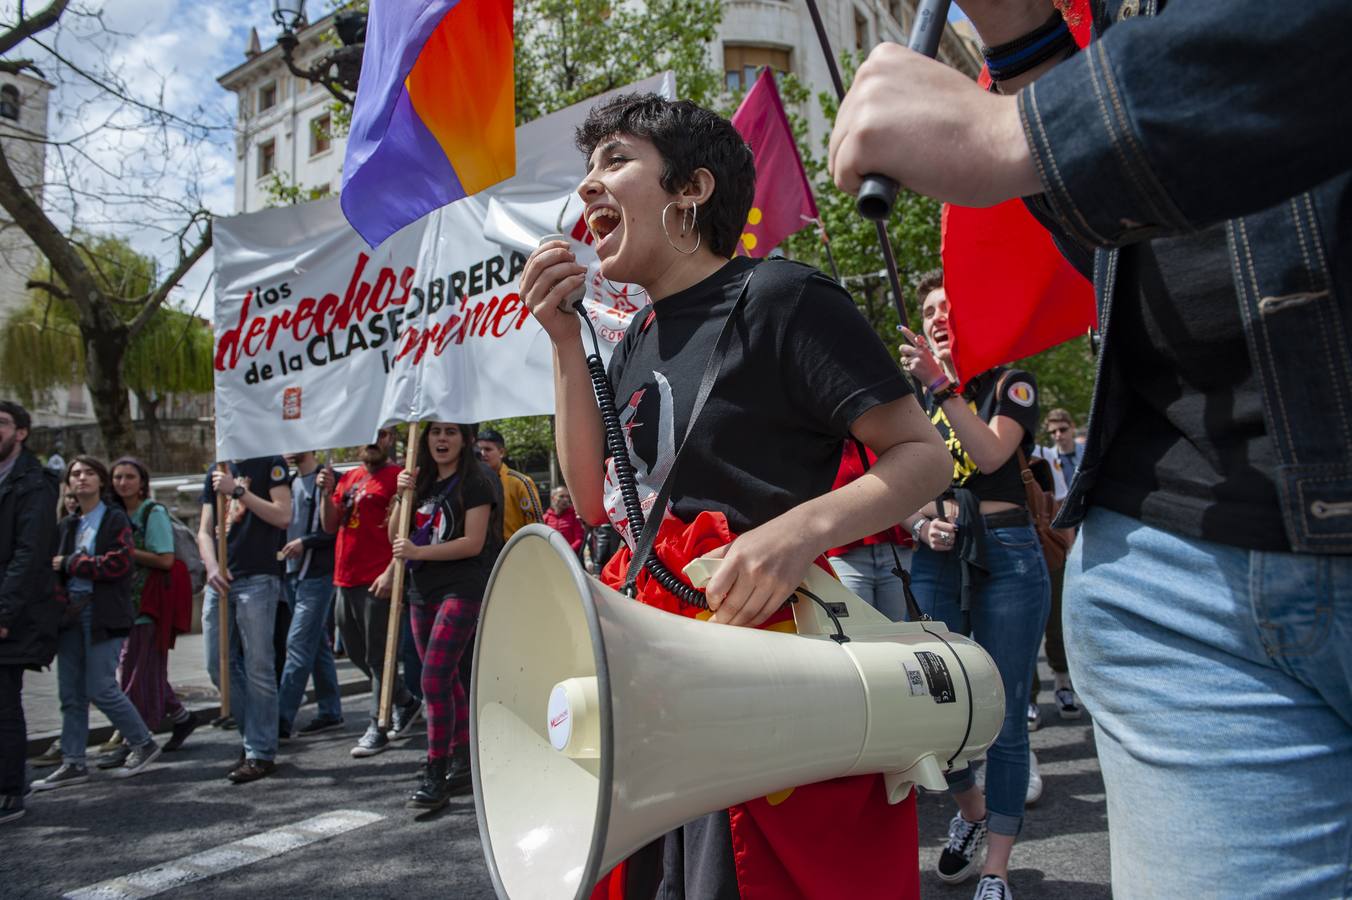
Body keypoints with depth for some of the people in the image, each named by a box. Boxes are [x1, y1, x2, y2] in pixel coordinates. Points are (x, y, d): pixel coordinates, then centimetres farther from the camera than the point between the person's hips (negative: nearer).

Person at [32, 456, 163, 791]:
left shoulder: (115, 519, -2)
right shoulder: (67, 525, 16)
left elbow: (117, 564, -13)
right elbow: (56, 567, 12)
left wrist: (69, 564, -9)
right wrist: (58, 592, -7)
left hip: (103, 614, -6)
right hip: (71, 612, 6)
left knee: (101, 689, -7)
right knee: (71, 692, 7)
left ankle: (144, 744, 10)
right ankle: (73, 763, 16)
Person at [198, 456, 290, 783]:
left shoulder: (270, 464, 1)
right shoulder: (217, 473, 17)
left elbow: (283, 516, -11)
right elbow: (204, 531, 13)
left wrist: (237, 490, -14)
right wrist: (212, 567, -4)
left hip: (257, 579, -6)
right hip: (220, 579, 7)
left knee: (258, 668, -3)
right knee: (218, 665, 8)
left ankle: (260, 753, 5)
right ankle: (254, 734, 22)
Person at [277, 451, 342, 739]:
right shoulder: (290, 483, 16)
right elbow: (280, 521, 24)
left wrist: (305, 542, -16)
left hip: (317, 574, -8)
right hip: (293, 573, 8)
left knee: (298, 645, -9)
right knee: (317, 644, 13)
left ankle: (281, 720, -7)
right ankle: (330, 712, 20)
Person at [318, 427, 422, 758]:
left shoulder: (397, 477, -6)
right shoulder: (348, 478, 17)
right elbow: (331, 526, 16)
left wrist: (391, 572, -20)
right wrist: (327, 492, 0)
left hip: (378, 582, -8)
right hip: (346, 579, 8)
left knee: (378, 656, -1)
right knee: (356, 653, 16)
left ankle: (378, 728, 11)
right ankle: (406, 703, 32)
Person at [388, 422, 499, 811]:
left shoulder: (474, 482, -6)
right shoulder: (424, 481, 14)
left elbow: (473, 542, -15)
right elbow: (396, 538, 11)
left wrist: (419, 552, -20)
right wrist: (403, 496, -3)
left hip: (461, 589, -7)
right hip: (423, 590, 7)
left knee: (434, 679, -13)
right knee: (446, 679, 13)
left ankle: (435, 775, -5)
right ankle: (463, 760, 25)